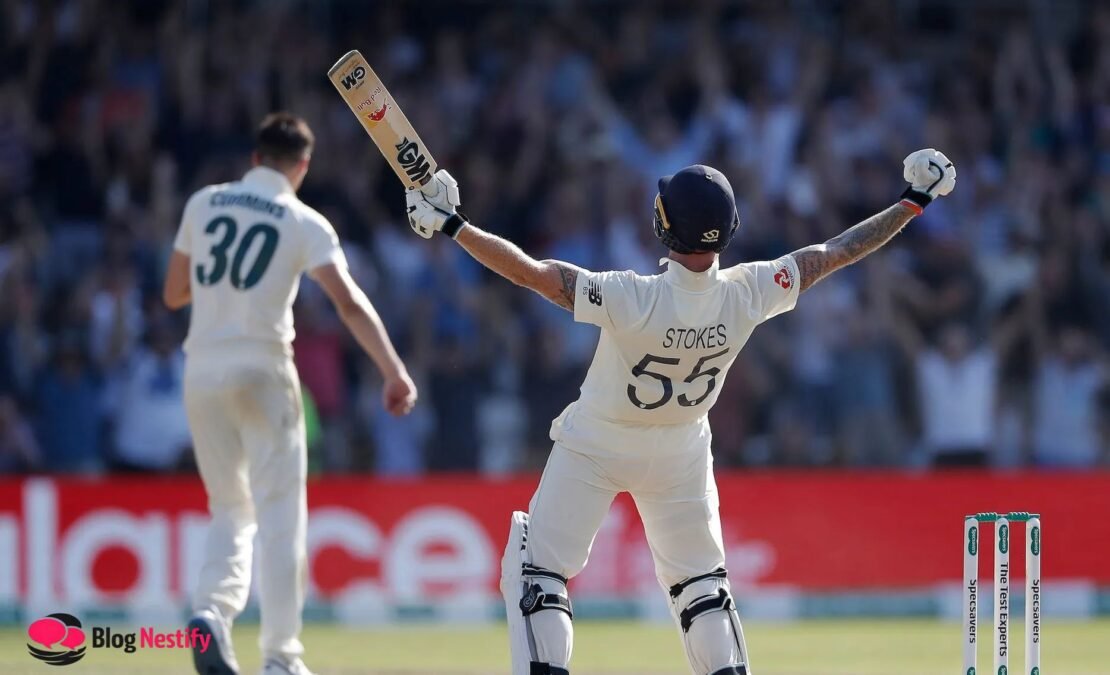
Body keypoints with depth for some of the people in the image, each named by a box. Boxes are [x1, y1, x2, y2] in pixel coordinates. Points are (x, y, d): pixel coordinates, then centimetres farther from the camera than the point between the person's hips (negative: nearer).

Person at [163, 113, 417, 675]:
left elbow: (173, 294, 15)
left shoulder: (204, 204, 8)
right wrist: (394, 371, -21)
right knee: (280, 513, 1)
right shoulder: (303, 223, -3)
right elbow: (348, 301, -16)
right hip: (262, 372, -4)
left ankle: (212, 611, -10)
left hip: (202, 373, 4)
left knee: (230, 508, 15)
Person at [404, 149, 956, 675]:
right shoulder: (746, 295, -25)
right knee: (699, 578, 19)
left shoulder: (631, 299, -36)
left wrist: (451, 226, -22)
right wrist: (913, 204, -5)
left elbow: (528, 271, -31)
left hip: (596, 448, -4)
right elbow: (835, 253, -15)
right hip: (680, 453, 4)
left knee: (533, 570, 5)